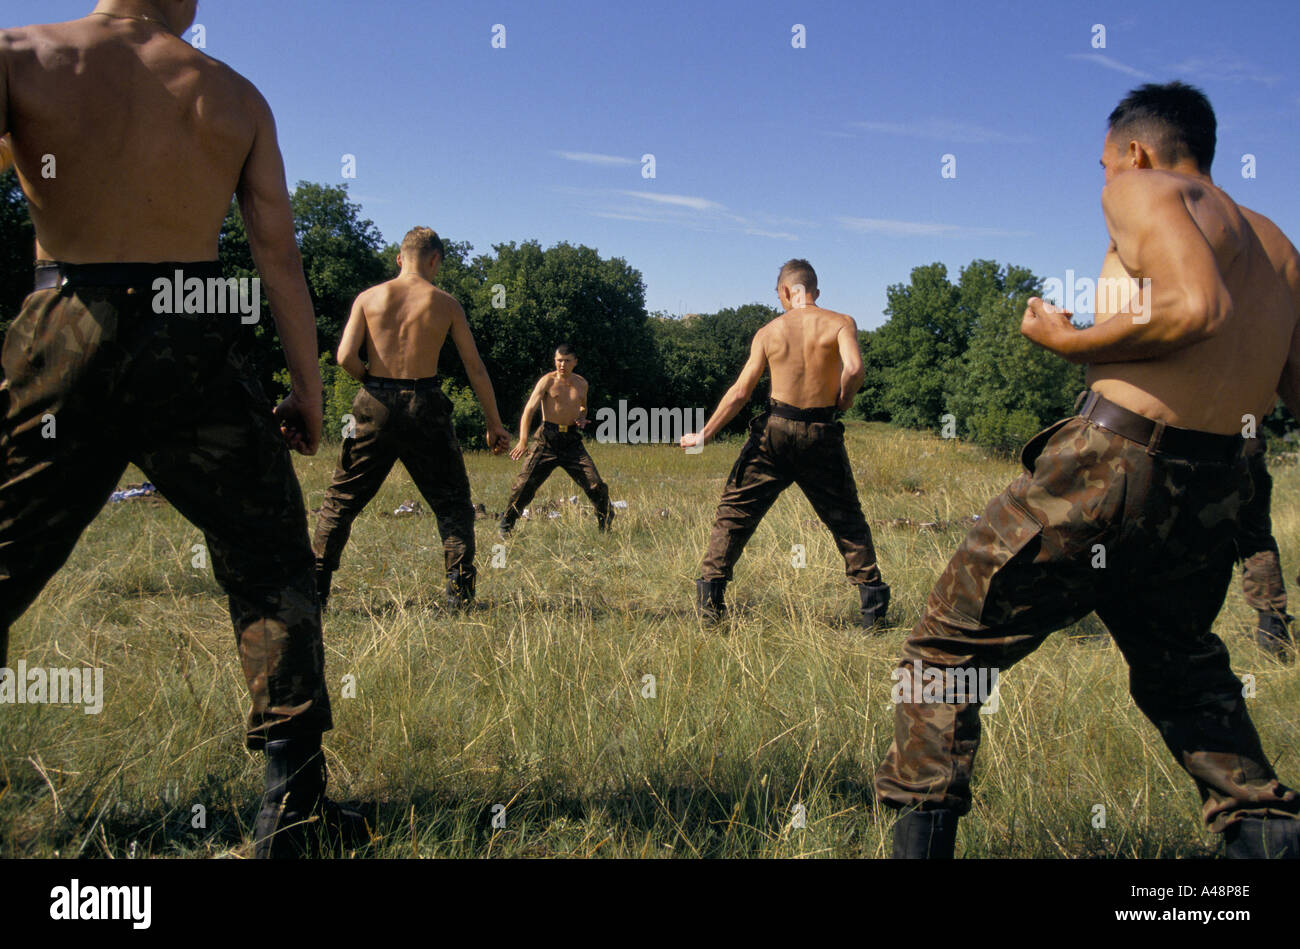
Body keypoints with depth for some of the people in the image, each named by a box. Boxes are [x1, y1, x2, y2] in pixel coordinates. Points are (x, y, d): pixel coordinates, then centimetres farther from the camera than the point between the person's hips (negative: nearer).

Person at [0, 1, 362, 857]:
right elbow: (280, 254, 5)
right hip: (198, 347, 0)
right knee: (273, 572, 10)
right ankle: (293, 802, 7)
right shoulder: (236, 97, 9)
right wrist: (307, 387, 9)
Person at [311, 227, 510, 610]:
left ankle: (315, 587, 13)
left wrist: (371, 381, 13)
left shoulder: (369, 297, 4)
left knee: (341, 499, 15)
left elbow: (346, 356, -7)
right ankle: (459, 592, 4)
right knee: (453, 503, 11)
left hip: (376, 406, 1)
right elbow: (475, 367, 3)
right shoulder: (445, 303, 2)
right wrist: (494, 424, 9)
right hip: (424, 406, -1)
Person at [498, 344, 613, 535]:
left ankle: (605, 526, 15)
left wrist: (581, 418, 5)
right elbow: (529, 410, -14)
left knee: (596, 486, -4)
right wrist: (523, 441, -27)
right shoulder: (548, 381, -4)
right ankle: (506, 524, 11)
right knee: (525, 483, -8)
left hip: (572, 441, 3)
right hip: (547, 440, -3)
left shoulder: (582, 384, 10)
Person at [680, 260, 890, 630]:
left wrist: (703, 435, 7)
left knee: (735, 512, 10)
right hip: (822, 434, 0)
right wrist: (840, 403, 0)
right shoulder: (840, 323, -2)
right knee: (847, 519, 13)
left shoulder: (768, 332, 2)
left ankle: (710, 594, 7)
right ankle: (872, 596, 12)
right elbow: (854, 369, -20)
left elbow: (740, 392, 0)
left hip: (775, 431, 0)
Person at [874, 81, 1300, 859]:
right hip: (1215, 493, 8)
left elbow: (1197, 305, -20)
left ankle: (921, 836, 5)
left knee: (945, 652, 5)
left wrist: (1069, 341, -9)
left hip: (1108, 466, -7)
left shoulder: (1143, 191, -1)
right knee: (1182, 671, 31)